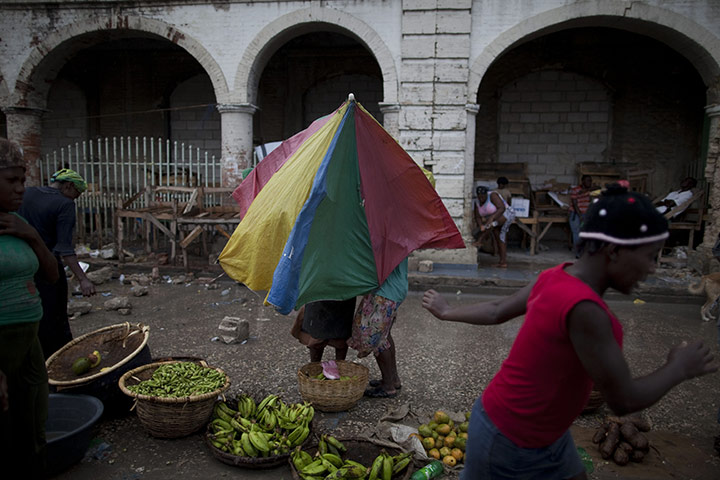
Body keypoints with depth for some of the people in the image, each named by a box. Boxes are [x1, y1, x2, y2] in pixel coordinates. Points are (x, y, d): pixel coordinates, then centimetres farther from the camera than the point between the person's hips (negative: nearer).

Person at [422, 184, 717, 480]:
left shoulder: (557, 278, -8)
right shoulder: (583, 308, -33)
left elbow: (496, 311, 3)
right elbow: (623, 401, -25)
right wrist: (679, 368, -9)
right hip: (509, 443, -8)